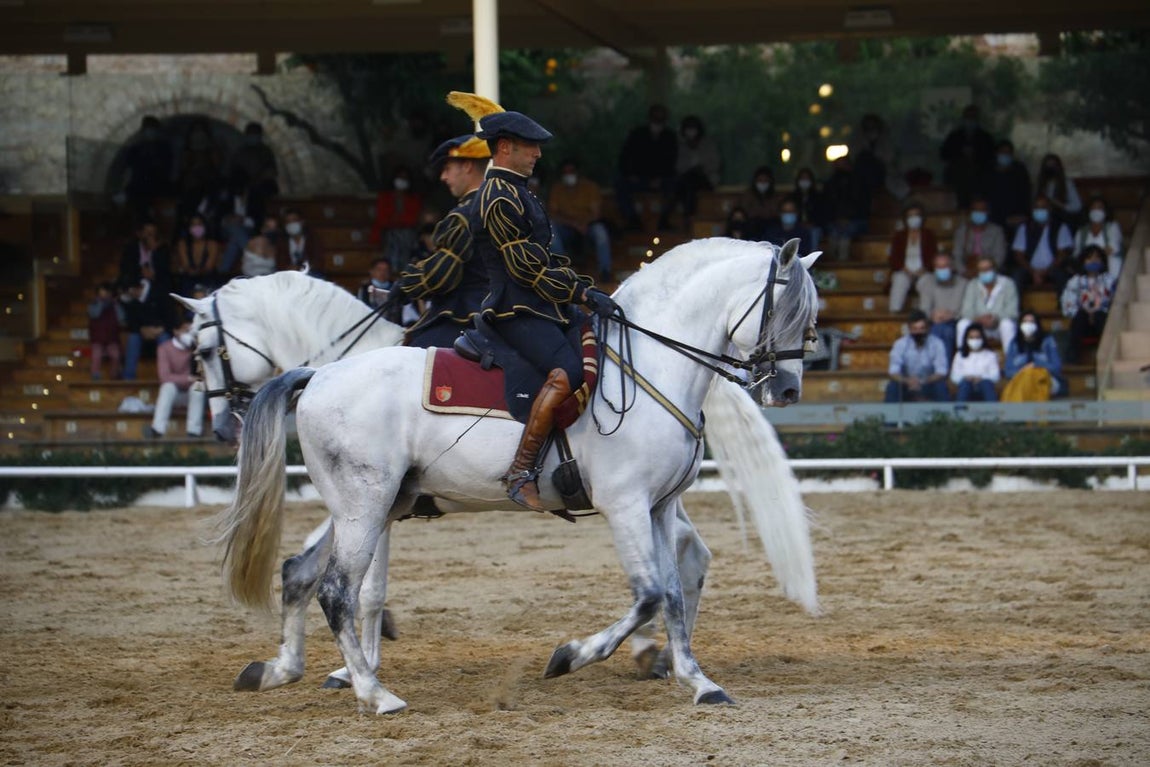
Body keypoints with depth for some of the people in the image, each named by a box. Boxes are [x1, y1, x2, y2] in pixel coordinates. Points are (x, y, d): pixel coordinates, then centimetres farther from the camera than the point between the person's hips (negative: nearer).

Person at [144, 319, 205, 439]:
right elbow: (165, 377, -20)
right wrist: (188, 378, -31)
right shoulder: (165, 348, -11)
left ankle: (194, 430, -34)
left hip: (193, 394, 1)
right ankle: (157, 429, -43)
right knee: (168, 386, -32)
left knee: (197, 386, -31)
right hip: (174, 393, -1)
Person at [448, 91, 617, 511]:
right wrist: (584, 294, -17)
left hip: (541, 308, 11)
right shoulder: (499, 200, -12)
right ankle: (521, 473, -32)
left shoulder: (517, 194, 22)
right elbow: (526, 269, -17)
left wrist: (585, 289, 15)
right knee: (566, 373, -32)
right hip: (517, 311, -11)